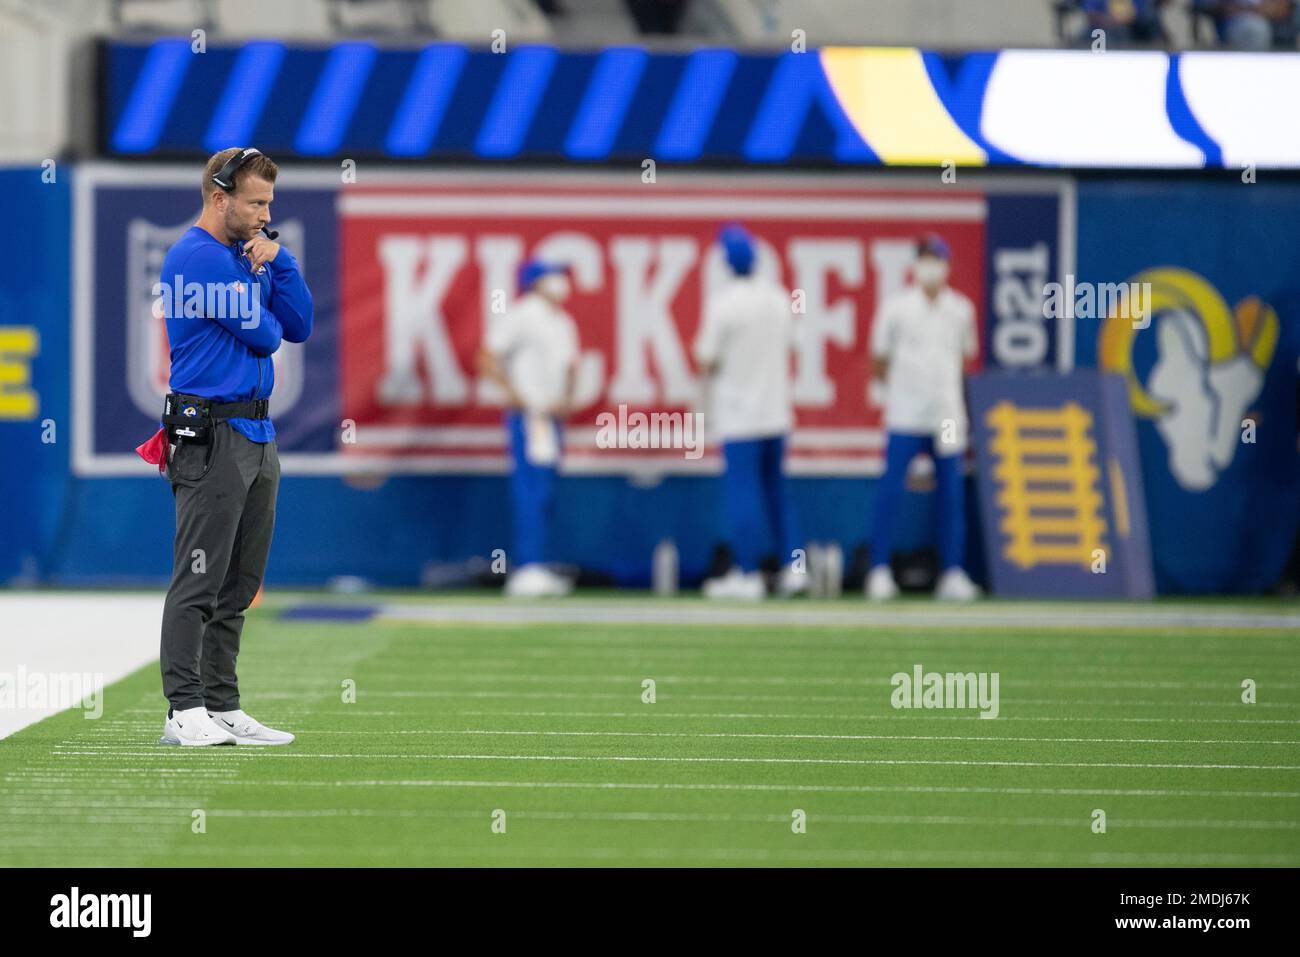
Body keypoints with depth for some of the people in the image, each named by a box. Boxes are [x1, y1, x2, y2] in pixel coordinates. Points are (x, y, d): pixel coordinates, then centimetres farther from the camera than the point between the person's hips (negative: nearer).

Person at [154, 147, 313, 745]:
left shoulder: (246, 256, 19)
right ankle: (185, 713, -12)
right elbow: (263, 334, -14)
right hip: (211, 439, -10)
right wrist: (266, 322, 9)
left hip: (257, 436, 10)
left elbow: (299, 327, 12)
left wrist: (277, 260, 1)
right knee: (199, 582, -11)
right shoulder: (198, 257, -12)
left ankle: (224, 708, 15)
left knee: (237, 589, 11)